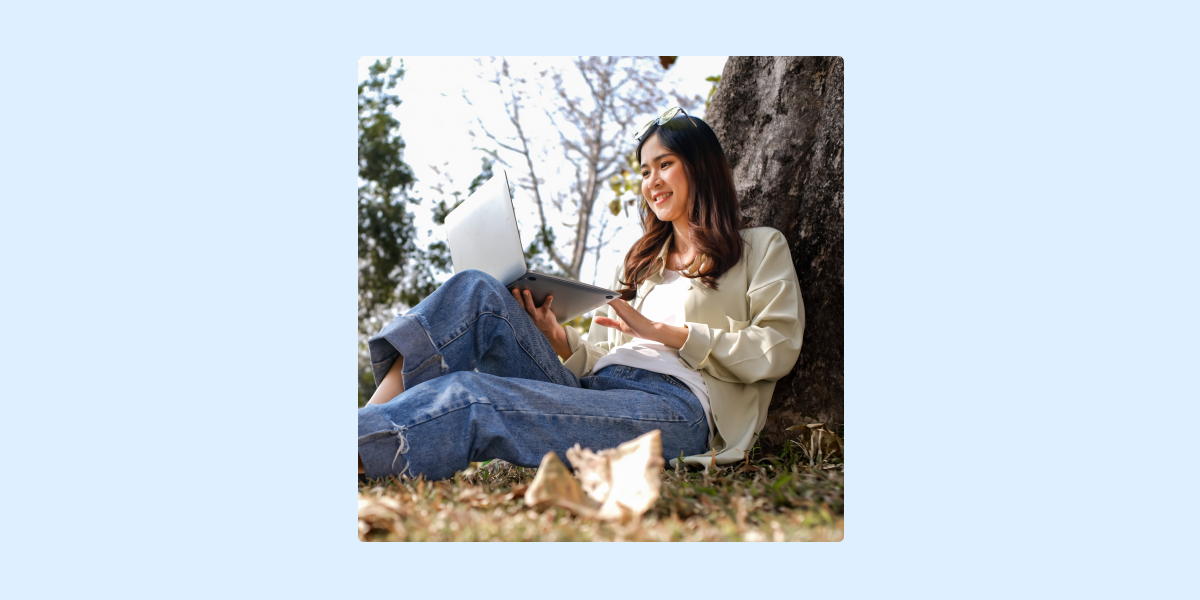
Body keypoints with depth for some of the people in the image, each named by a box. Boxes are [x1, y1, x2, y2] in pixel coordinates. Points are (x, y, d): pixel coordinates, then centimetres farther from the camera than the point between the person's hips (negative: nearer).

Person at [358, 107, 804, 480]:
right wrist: (559, 341, 2)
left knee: (467, 400, -31)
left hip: (677, 403, -6)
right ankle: (371, 420, -32)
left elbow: (777, 349, 3)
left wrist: (661, 330, -3)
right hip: (593, 389, 6)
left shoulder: (760, 249, 20)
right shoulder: (640, 262, 35)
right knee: (478, 294, -18)